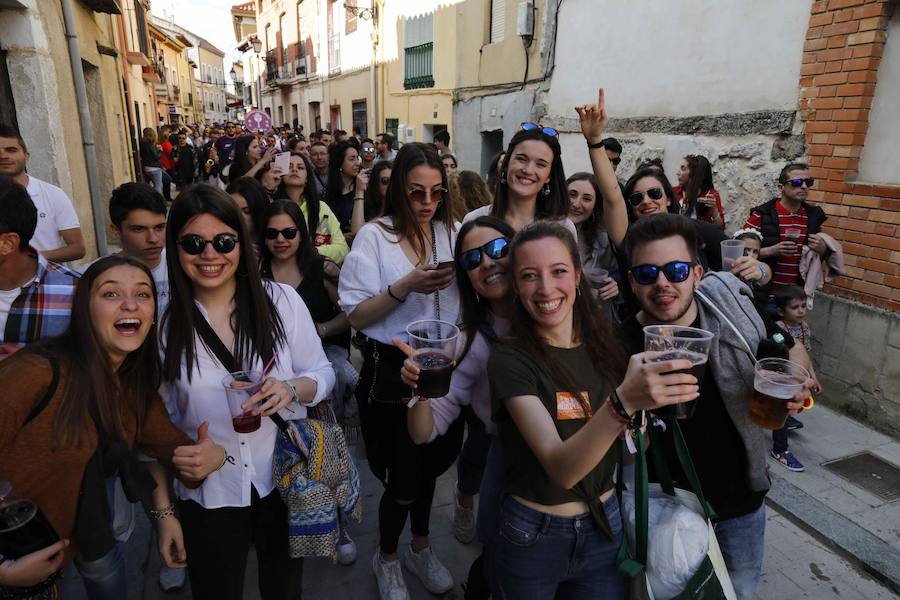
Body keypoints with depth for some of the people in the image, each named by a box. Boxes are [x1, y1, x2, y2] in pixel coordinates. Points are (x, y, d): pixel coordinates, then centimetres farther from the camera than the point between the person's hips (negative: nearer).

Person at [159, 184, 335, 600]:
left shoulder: (282, 300, -10)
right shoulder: (164, 324, -7)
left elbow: (322, 373, -2)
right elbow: (161, 418, 2)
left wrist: (293, 388, -24)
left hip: (286, 480, 0)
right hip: (208, 493, 1)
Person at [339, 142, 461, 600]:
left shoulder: (452, 233, 5)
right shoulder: (375, 236, -8)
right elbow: (356, 316, -12)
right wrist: (407, 285, -24)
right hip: (392, 373, -4)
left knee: (429, 462, 21)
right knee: (404, 476, 6)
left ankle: (420, 548, 47)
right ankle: (387, 558, 37)